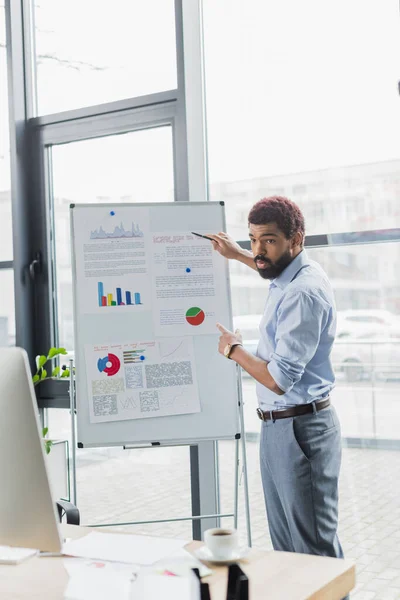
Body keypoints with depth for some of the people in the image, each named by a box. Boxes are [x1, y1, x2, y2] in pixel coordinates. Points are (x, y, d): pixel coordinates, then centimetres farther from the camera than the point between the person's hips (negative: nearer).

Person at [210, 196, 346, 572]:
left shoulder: (303, 292, -22)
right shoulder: (290, 277, 8)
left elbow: (280, 379, -25)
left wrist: (234, 350, -9)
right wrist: (239, 255, 39)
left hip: (300, 430, -10)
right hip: (278, 427, 10)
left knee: (315, 547, -2)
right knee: (285, 545, 16)